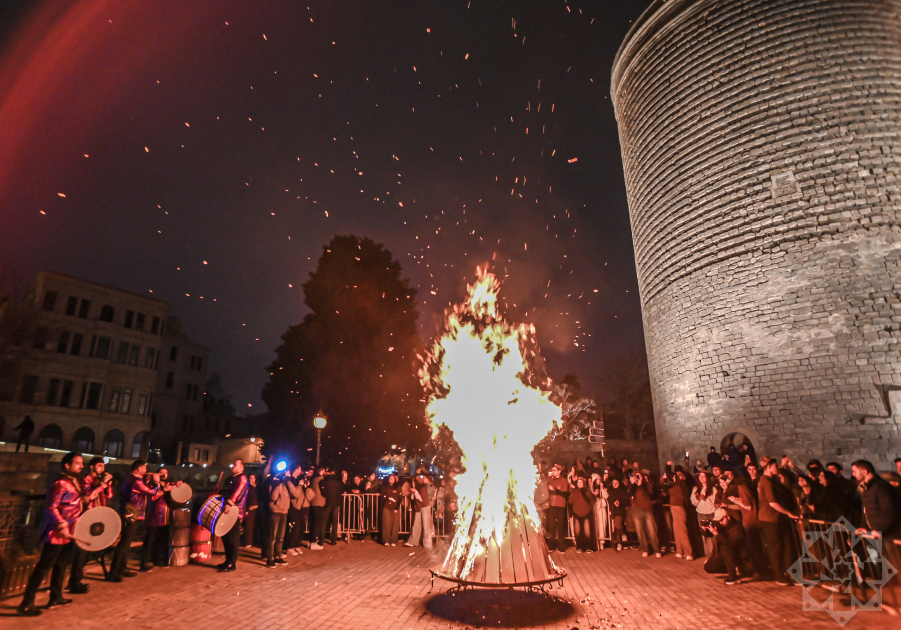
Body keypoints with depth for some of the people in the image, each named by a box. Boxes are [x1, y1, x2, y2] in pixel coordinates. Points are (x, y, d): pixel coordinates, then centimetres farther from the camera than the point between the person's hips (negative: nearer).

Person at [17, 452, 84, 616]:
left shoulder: (75, 482, 10)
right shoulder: (61, 483, -18)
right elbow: (51, 507, -21)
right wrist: (62, 525, -26)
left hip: (69, 531, 9)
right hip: (57, 531, -9)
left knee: (62, 563, 17)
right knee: (45, 565, -4)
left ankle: (56, 597, 28)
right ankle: (26, 604, 5)